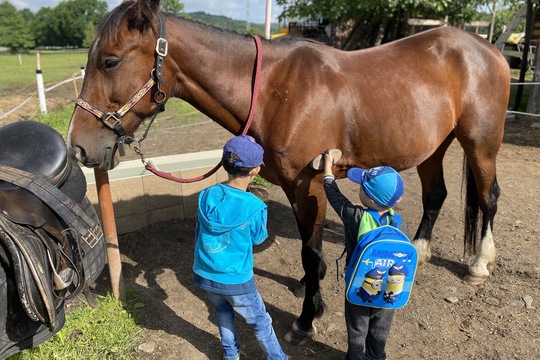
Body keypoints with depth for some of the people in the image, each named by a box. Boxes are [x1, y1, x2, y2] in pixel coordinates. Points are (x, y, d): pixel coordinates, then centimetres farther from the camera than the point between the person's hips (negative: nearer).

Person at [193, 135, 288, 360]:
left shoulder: (206, 196, -11)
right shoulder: (254, 207, -23)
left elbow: (198, 232, 3)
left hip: (203, 275, 5)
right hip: (236, 281, -4)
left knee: (223, 312, 31)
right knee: (260, 321, 19)